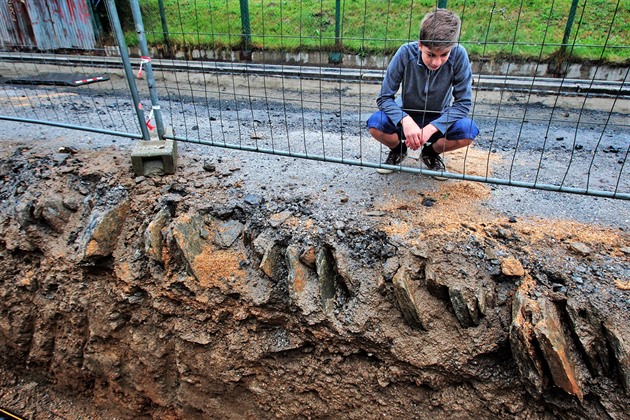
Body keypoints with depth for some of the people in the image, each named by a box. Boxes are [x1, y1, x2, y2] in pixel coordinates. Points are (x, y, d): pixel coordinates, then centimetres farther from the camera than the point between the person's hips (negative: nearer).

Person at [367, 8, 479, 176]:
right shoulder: (406, 53, -23)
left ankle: (431, 152, 5)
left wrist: (431, 128, -32)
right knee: (375, 124, -29)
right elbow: (384, 97, -20)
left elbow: (463, 103, -19)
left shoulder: (459, 55, -22)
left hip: (438, 120, 0)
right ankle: (398, 150, 6)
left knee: (468, 132, -28)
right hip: (406, 117, 0)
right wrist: (405, 121, -39)